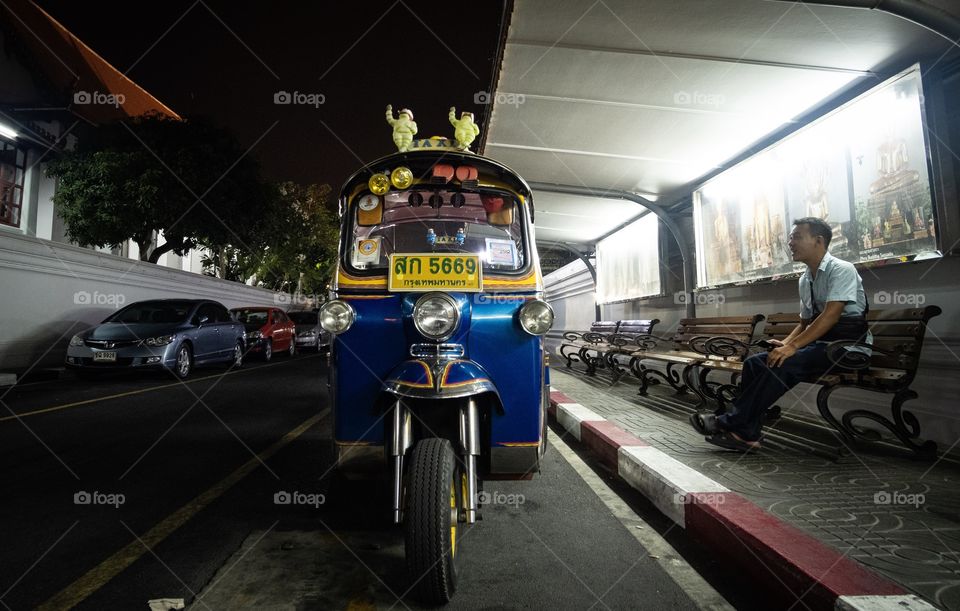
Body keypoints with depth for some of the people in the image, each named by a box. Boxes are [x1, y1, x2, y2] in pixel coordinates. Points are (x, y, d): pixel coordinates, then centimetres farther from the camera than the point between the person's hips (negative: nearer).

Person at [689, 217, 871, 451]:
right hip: (820, 342, 8)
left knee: (784, 364, -30)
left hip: (848, 344, -8)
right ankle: (746, 434, -14)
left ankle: (732, 423, -23)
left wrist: (792, 347, -28)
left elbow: (830, 315, -23)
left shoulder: (841, 269, -10)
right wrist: (785, 343, 1)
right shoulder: (805, 279, 14)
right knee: (755, 361, -11)